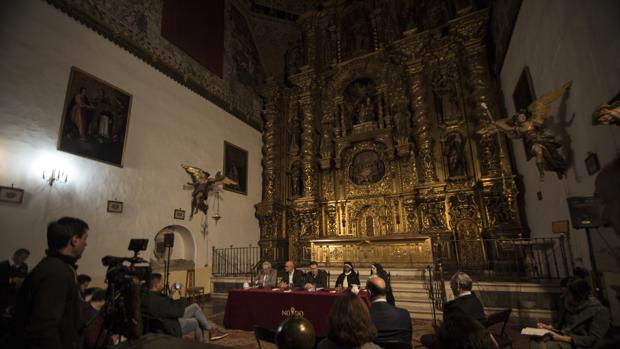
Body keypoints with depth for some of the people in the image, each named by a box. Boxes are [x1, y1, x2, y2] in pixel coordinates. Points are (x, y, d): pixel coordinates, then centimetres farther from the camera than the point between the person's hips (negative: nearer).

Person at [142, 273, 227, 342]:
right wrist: (183, 298, -11)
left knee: (195, 307, 5)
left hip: (170, 318, 9)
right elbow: (177, 312, -26)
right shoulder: (156, 300, -32)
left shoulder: (150, 295, 0)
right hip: (172, 327, -9)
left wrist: (171, 293, 8)